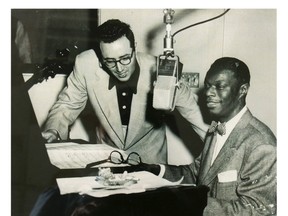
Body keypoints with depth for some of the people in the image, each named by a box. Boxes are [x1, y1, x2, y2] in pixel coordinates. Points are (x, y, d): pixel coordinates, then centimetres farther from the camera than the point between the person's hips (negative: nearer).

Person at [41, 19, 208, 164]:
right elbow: (68, 105, -5)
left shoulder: (156, 69, -23)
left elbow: (188, 104, -5)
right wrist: (52, 132, -24)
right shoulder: (86, 64, -22)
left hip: (149, 156, -1)